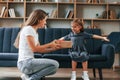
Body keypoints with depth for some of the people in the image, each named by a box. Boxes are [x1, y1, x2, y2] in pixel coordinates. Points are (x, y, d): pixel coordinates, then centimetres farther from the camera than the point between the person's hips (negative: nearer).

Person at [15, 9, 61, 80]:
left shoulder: (35, 32, 18)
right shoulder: (28, 29, -10)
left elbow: (39, 49, 15)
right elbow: (34, 48, -16)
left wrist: (53, 48, 6)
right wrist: (50, 44, -6)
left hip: (29, 61, 10)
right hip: (25, 63, -10)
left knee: (55, 66, 15)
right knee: (55, 64, -17)